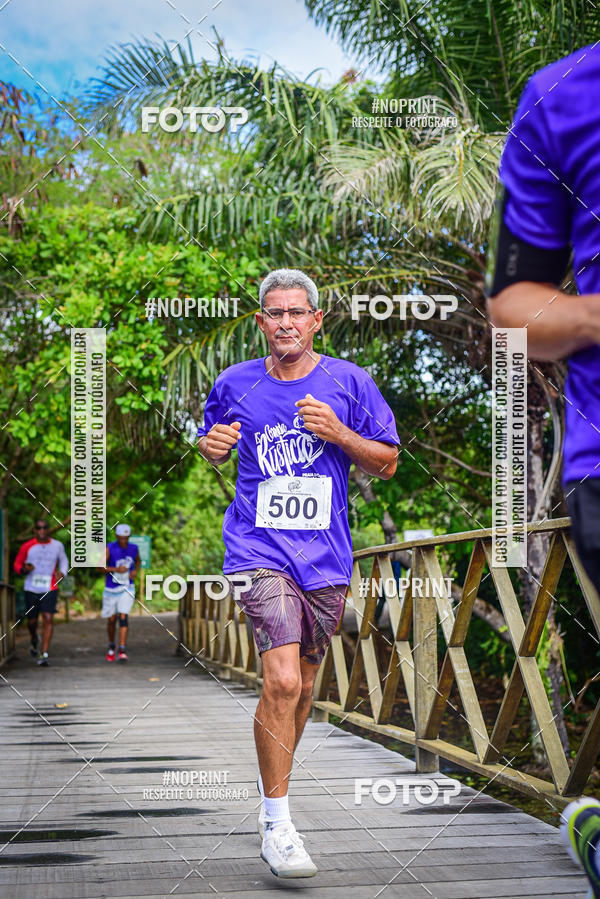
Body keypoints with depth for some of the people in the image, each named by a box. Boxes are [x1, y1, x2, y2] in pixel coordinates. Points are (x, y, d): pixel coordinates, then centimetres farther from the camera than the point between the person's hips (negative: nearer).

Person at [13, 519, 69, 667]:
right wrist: (24, 569, -15)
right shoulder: (27, 546, -2)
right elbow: (17, 564, 7)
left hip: (50, 589, 0)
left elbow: (63, 560, 20)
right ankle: (34, 641, 43)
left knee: (48, 619, -14)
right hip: (31, 589, 0)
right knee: (32, 621, 8)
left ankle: (44, 655, -13)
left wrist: (62, 573, 1)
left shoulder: (57, 546, 3)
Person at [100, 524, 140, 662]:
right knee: (112, 619, 9)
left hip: (127, 588, 1)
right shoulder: (109, 548, -10)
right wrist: (116, 569, -28)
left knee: (123, 617, -13)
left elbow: (138, 561, 21)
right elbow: (100, 566, -15)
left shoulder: (133, 548, 1)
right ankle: (111, 647, 31)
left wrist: (136, 571, 0)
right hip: (111, 589, -1)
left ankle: (122, 650, -15)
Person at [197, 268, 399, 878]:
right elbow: (211, 446, 21)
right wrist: (212, 446, -4)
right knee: (282, 680, -18)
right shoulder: (234, 384, 4)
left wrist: (339, 434, -12)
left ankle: (273, 788, 38)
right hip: (260, 550, -2)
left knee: (301, 685, 13)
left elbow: (387, 462, 6)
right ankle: (276, 825, -8)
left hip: (325, 557, 2)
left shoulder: (348, 382, 3)